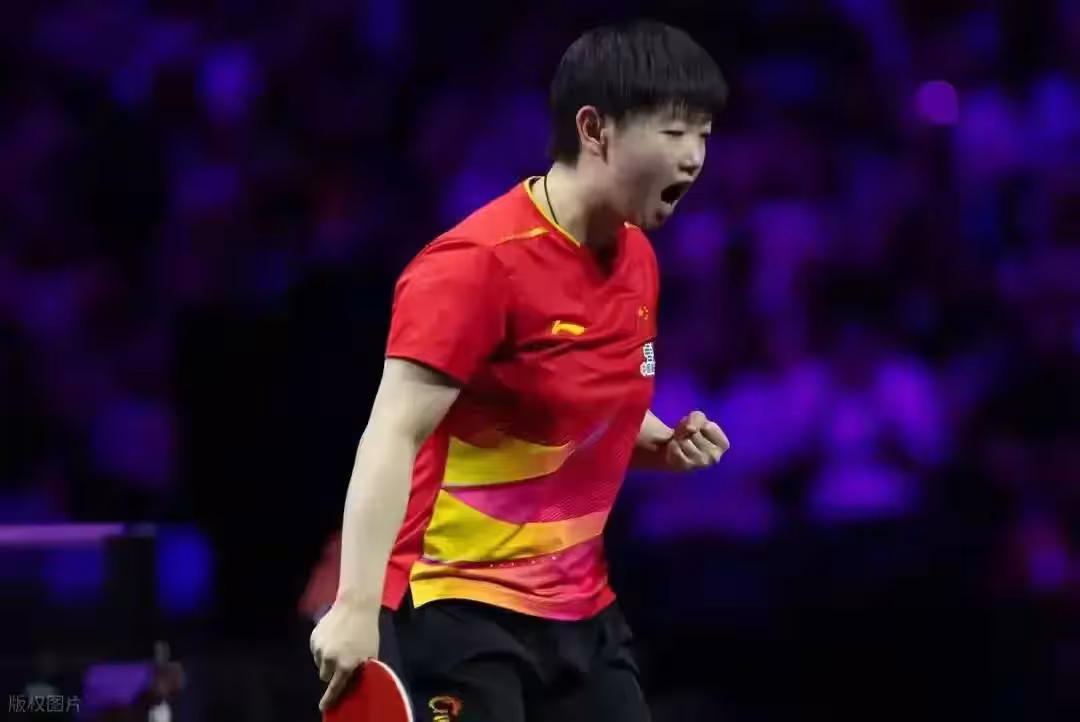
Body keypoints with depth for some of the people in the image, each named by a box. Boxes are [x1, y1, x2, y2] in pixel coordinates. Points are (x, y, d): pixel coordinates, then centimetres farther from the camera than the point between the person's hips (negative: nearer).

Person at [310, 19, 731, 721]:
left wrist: (665, 444, 1)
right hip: (462, 609, -8)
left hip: (582, 608, 8)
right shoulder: (481, 263, -18)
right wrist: (356, 604, -34)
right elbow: (393, 436, -24)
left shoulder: (639, 261, 9)